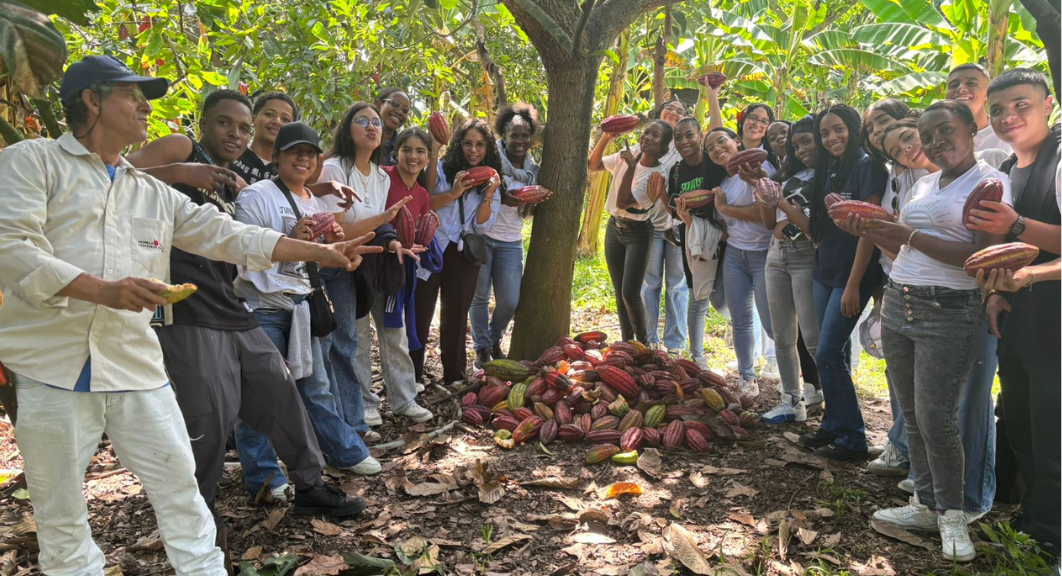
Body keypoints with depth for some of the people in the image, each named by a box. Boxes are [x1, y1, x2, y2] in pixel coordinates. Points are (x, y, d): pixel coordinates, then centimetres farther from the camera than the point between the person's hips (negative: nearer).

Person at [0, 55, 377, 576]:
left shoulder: (152, 193, 18)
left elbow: (228, 235, 12)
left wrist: (321, 253, 5)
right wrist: (102, 289, -24)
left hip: (135, 364, 5)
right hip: (53, 364, -4)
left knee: (179, 483, 6)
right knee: (59, 508, 8)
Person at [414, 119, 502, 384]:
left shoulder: (490, 182, 8)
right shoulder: (441, 169, 0)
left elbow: (481, 226, -2)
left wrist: (489, 194, -14)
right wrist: (452, 193, -21)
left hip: (464, 255, 3)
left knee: (456, 316, 11)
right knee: (420, 313, 3)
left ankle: (454, 376, 22)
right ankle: (412, 374, 14)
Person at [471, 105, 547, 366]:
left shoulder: (533, 170, 8)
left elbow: (528, 213, 13)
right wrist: (501, 197, -24)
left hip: (510, 241, 4)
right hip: (482, 235, -3)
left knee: (510, 301, -1)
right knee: (480, 295, 2)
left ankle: (494, 340, 27)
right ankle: (482, 347, 21)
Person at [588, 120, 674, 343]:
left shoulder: (659, 174, -17)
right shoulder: (627, 156, -2)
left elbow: (623, 202, -23)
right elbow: (593, 166, 1)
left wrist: (631, 167, -31)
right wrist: (605, 138, -11)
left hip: (638, 233, -5)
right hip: (614, 227, 5)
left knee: (630, 294, -12)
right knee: (619, 293, 11)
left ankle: (643, 345, 8)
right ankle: (627, 343, 23)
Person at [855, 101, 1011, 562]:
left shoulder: (990, 182, -6)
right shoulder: (924, 185, 15)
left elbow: (983, 257, -18)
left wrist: (908, 234, -18)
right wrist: (872, 233, 4)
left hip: (948, 313, -7)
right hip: (897, 304, 7)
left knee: (935, 418, -7)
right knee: (913, 415, 10)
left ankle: (952, 515, 13)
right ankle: (926, 504, 23)